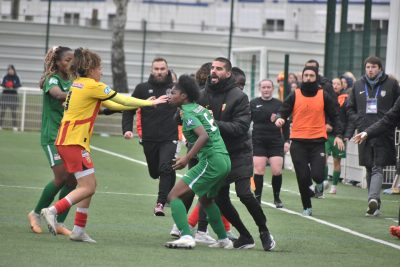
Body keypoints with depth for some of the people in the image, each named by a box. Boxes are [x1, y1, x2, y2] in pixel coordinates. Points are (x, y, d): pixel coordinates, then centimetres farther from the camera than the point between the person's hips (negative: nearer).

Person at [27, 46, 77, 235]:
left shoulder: (73, 83, 13)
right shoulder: (52, 79, -7)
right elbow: (58, 94, -28)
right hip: (52, 136, -6)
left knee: (73, 179, -3)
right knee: (61, 178, -14)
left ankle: (59, 223, 6)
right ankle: (35, 214, 6)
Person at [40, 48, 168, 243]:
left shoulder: (79, 85, 17)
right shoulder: (92, 86, -11)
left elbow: (109, 104, 20)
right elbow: (122, 101, -6)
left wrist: (143, 104, 18)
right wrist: (149, 103, 4)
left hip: (66, 141, 10)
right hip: (74, 142, -10)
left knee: (89, 185, 11)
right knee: (88, 186, -10)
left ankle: (79, 230, 10)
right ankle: (52, 211, -16)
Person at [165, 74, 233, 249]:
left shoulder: (188, 113, -9)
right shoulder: (199, 108, 17)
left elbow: (204, 136, -23)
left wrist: (186, 158, -25)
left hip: (211, 161, -9)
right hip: (224, 159, 9)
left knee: (174, 195, -11)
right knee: (206, 199, 32)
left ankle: (186, 237, -26)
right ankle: (224, 240, 37)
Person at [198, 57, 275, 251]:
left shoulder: (239, 97, -11)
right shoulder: (203, 95, 1)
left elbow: (241, 126, -20)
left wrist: (216, 124, -29)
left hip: (239, 153, -5)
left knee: (244, 193, -15)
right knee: (220, 200, 2)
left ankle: (264, 231, 6)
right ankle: (245, 237, 17)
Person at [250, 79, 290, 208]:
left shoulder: (279, 104, 8)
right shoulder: (253, 103, 5)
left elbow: (285, 124, 11)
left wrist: (286, 141, 5)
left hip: (276, 142, 1)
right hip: (258, 142, -1)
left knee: (277, 171, -5)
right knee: (259, 170, -7)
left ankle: (277, 198, 13)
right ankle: (257, 199, 1)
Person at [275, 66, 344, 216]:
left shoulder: (324, 96, 5)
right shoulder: (295, 95, 5)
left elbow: (334, 116, 9)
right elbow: (283, 112, 6)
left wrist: (338, 135, -2)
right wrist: (279, 118, -17)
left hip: (317, 141, -1)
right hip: (298, 142, 1)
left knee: (317, 175, -13)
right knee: (303, 178, -2)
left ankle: (320, 183, 24)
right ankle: (307, 207, 15)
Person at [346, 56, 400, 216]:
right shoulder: (358, 85, 11)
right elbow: (350, 108, 15)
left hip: (383, 134, -4)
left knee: (377, 168, -11)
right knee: (369, 169, 7)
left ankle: (373, 199, -21)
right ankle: (375, 205, 10)